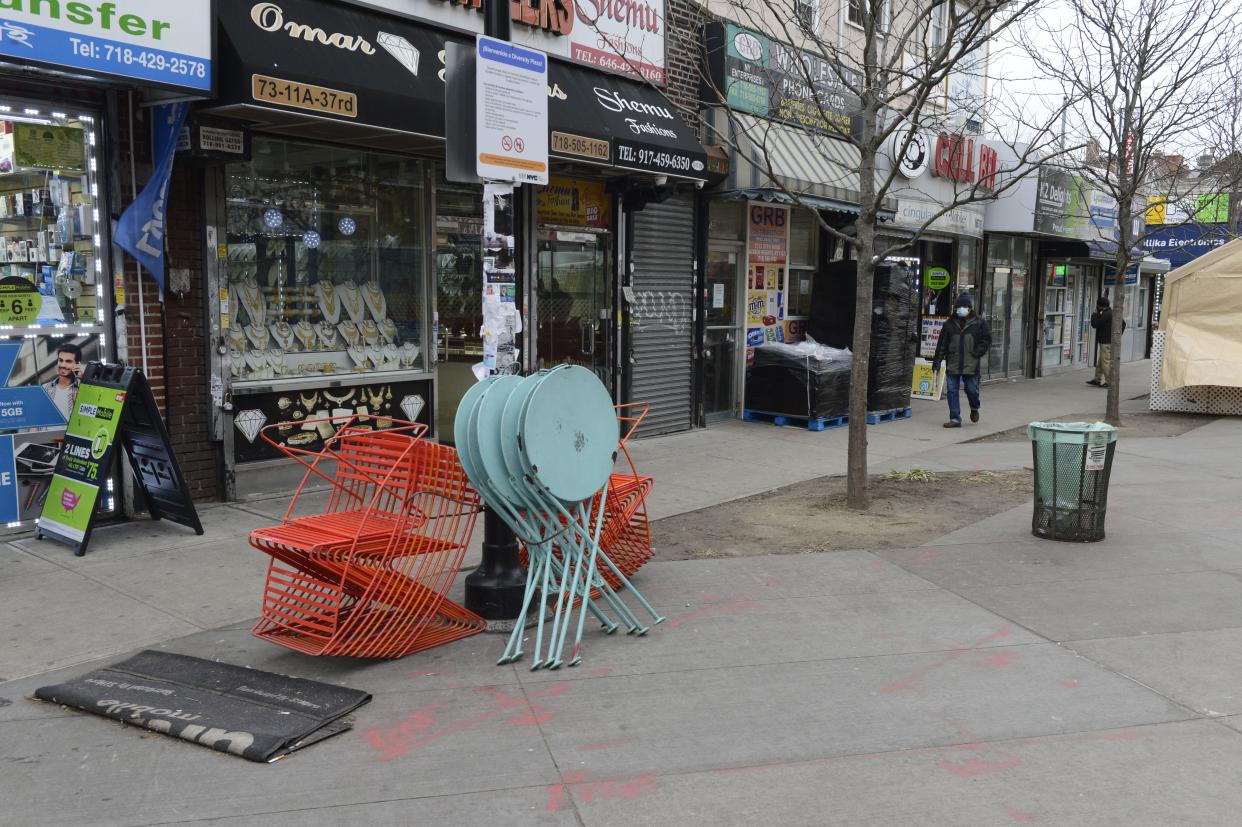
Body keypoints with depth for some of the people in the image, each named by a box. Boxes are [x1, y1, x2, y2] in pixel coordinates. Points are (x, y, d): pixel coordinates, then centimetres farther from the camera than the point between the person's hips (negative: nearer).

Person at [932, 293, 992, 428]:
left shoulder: (979, 322, 1)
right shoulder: (950, 323, 6)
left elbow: (987, 339, 5)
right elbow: (942, 344, 8)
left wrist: (978, 352, -8)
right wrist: (937, 361, 4)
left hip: (971, 365, -2)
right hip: (953, 364, 2)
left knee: (971, 389, 1)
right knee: (952, 391, 1)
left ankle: (974, 408, 34)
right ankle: (955, 419, 8)